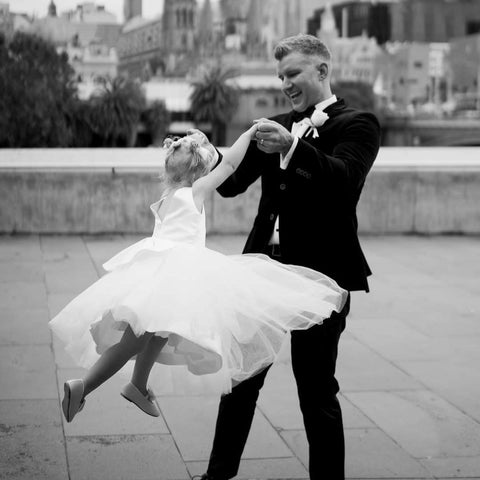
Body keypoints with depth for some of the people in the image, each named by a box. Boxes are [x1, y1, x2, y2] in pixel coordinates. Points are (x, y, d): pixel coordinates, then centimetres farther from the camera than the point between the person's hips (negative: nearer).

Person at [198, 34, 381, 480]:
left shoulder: (356, 124, -3)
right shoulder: (276, 126, 14)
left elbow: (343, 179, -21)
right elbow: (233, 184, 10)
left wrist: (293, 146, -35)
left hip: (320, 275, -6)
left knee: (316, 389, 1)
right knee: (241, 378, 12)